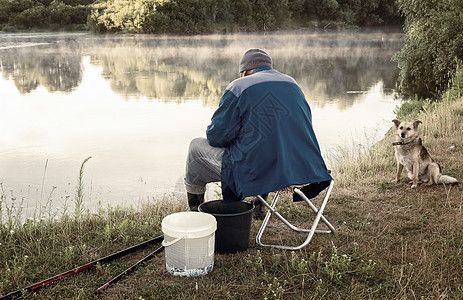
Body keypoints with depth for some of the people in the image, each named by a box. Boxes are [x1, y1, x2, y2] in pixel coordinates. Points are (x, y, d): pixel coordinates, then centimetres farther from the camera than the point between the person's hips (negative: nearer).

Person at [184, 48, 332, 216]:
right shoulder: (293, 84, 12)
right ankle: (260, 205, 45)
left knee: (196, 146, 17)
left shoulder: (239, 87, -7)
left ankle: (195, 211, 33)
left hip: (253, 174, -6)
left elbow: (216, 136, -10)